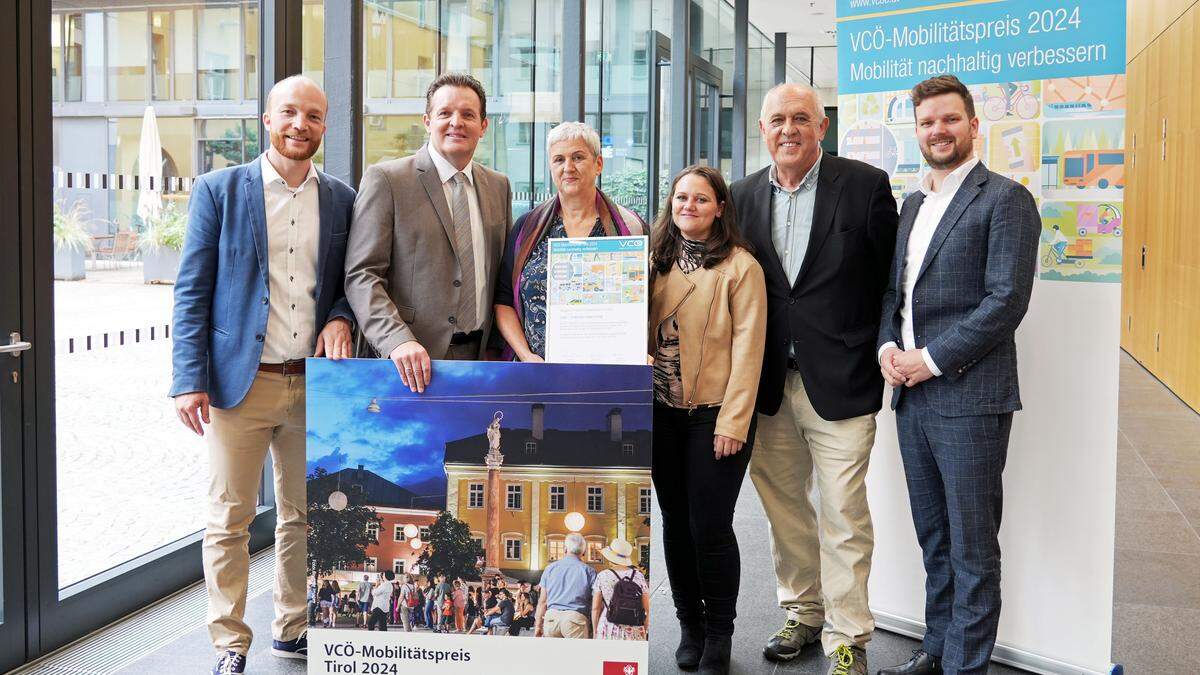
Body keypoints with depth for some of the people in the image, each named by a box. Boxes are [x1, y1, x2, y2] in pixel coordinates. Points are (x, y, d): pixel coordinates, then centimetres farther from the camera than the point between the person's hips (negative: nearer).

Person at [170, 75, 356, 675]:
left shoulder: (341, 199, 9)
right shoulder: (218, 190, 0)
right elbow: (192, 290, -2)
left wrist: (340, 318, -5)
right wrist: (189, 379, -9)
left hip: (314, 383, 3)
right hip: (240, 381, -3)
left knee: (305, 515, 12)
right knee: (229, 519, 1)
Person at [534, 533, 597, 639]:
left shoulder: (550, 568, 10)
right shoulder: (589, 571, 3)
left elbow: (542, 601, 9)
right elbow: (595, 605, -2)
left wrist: (538, 625, 12)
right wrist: (594, 628, 1)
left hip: (552, 616, 3)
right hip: (576, 617, -3)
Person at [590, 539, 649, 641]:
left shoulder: (602, 576, -1)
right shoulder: (638, 576, 2)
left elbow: (595, 608, 1)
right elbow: (647, 609, 3)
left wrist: (595, 632, 10)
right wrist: (645, 632, 13)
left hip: (608, 632, -1)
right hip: (634, 633, 1)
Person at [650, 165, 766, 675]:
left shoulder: (740, 266, -5)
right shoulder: (657, 261, 10)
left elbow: (747, 349, -9)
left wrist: (732, 422, -14)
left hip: (716, 417, -4)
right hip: (662, 415, 5)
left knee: (710, 527, -2)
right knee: (676, 523, 11)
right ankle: (690, 627, 27)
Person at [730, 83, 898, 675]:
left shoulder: (865, 185, -4)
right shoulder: (744, 196, 7)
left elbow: (890, 278, -1)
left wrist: (882, 355, -2)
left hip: (840, 382, -4)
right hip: (769, 382, 4)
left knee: (843, 515, -1)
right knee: (782, 506, 14)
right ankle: (803, 614, 31)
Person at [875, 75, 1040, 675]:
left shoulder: (1004, 198, -6)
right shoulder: (912, 204, 17)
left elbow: (1007, 299, -14)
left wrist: (932, 359, -15)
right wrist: (887, 345, 1)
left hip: (969, 396, -7)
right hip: (911, 397, 7)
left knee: (972, 546, 2)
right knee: (933, 539, 17)